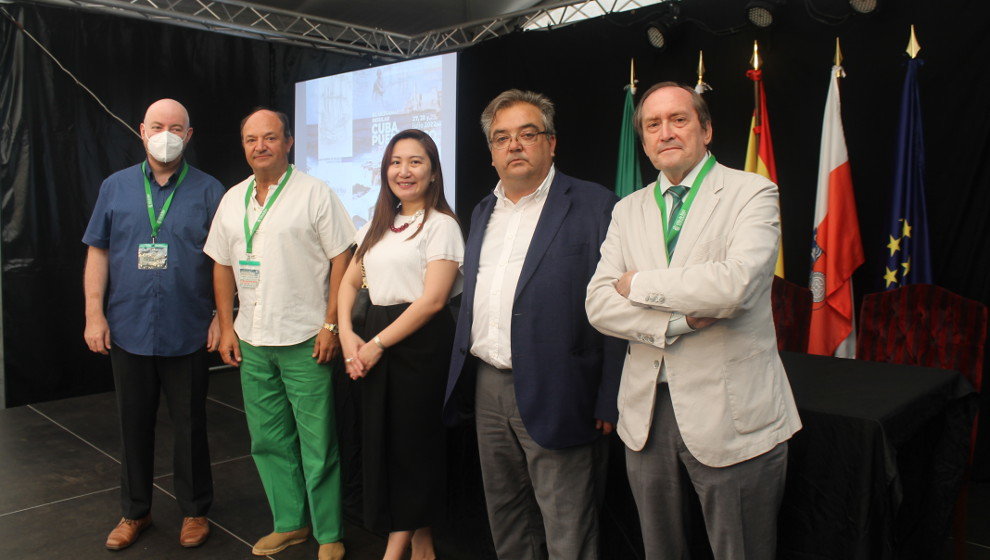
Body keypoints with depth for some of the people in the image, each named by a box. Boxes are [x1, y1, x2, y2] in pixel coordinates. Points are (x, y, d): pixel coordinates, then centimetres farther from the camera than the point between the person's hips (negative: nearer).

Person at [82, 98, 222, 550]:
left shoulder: (209, 191, 0)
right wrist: (94, 314, 0)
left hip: (188, 334, -2)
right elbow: (97, 253, 6)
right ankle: (134, 512, 30)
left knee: (190, 425, 9)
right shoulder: (115, 187, 6)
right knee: (134, 424, 14)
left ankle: (195, 511, 25)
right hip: (128, 331, 2)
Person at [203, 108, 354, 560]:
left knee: (317, 445, 1)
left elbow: (342, 260, -8)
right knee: (268, 440, 14)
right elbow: (222, 266, 16)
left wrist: (331, 325, -13)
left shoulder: (314, 193, -5)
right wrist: (226, 327, 9)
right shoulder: (232, 200, 12)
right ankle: (290, 523, 30)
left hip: (305, 341, -6)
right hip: (251, 342, 6)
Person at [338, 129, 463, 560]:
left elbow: (433, 299, -16)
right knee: (379, 439, 9)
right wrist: (347, 334, -1)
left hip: (419, 344, -7)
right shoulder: (378, 225, 15)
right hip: (374, 345, 7)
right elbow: (349, 282, 16)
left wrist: (378, 344, -13)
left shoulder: (441, 225, -7)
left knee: (412, 443, 2)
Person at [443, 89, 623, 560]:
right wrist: (462, 378, 15)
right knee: (504, 519, 21)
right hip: (487, 386, 7)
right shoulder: (484, 211, 15)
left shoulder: (593, 205, -7)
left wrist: (609, 401, -14)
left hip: (553, 394, -6)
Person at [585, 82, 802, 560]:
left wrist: (641, 284, -11)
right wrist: (677, 321, -16)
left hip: (730, 413, -4)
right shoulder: (628, 210, 10)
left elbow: (734, 283, -23)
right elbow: (598, 304, -1)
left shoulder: (753, 193, -5)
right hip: (646, 410, 5)